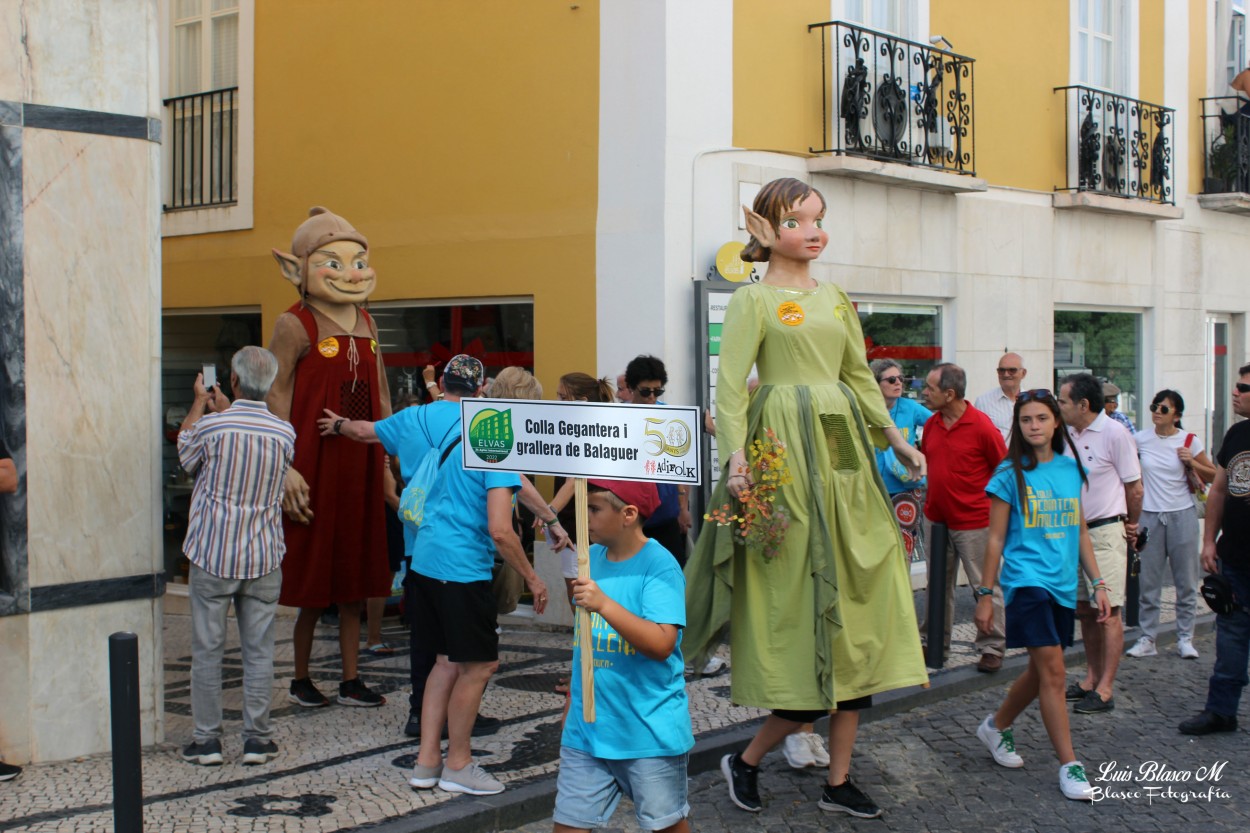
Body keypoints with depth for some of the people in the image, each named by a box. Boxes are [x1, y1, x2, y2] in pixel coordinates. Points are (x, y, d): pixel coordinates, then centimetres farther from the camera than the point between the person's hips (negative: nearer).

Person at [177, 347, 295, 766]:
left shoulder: (210, 426, -13)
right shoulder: (285, 433, -4)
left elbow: (184, 453, 9)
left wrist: (199, 402, 21)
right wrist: (224, 408, 29)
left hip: (212, 555, -2)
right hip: (263, 558, 2)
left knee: (207, 649, 7)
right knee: (259, 650, 8)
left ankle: (207, 739, 12)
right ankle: (257, 739, 12)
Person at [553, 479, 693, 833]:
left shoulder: (660, 567, -15)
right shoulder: (591, 558, 4)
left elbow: (662, 644, -26)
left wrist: (604, 605, -34)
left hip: (650, 731, -5)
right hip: (587, 727, 6)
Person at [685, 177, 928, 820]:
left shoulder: (836, 300, 18)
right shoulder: (753, 299, -2)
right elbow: (730, 386, -12)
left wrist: (896, 439, 13)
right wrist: (735, 456, -25)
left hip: (844, 455, 7)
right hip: (786, 455, -7)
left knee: (856, 607, 5)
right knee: (805, 611, -7)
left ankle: (839, 780, 13)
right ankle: (745, 761, 13)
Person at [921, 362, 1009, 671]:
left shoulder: (981, 426, -15)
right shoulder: (931, 425, 4)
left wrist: (993, 505, -4)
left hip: (974, 521, -7)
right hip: (937, 518, 7)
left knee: (986, 586, 1)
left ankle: (992, 648, 10)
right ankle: (937, 641, 26)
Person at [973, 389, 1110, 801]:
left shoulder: (1071, 469, 9)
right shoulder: (1010, 474, -4)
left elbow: (1080, 533, 16)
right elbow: (996, 539, -1)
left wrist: (1098, 584, 12)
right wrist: (984, 594, -2)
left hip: (1063, 583, 5)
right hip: (1026, 579, -5)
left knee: (1040, 671, 13)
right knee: (1052, 670, -12)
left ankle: (996, 726, 36)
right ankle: (1069, 765, -6)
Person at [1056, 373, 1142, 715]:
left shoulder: (1115, 434, -12)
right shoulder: (1070, 434, 7)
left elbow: (1134, 487, -6)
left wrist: (1132, 525, 5)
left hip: (1106, 532, -7)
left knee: (1108, 611, -4)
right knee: (1084, 610, 12)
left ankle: (1105, 690, -2)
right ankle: (1091, 678, 23)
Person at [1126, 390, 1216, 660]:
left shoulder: (1190, 441, -2)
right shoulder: (1140, 439, 0)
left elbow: (1213, 476, 4)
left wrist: (1191, 462, -10)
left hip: (1182, 516, -1)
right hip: (1150, 516, 1)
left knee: (1186, 582, 4)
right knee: (1148, 582, 3)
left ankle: (1185, 639, 13)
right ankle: (1147, 639, 9)